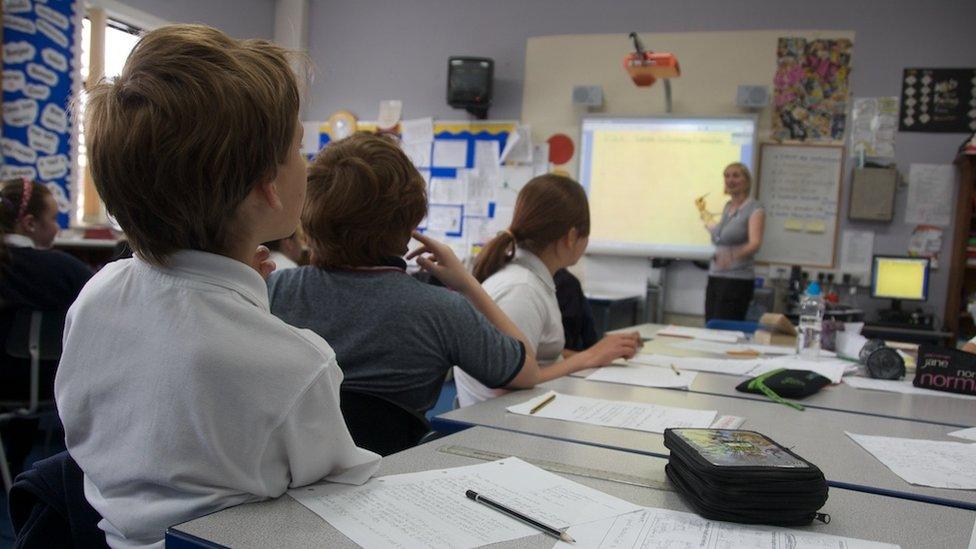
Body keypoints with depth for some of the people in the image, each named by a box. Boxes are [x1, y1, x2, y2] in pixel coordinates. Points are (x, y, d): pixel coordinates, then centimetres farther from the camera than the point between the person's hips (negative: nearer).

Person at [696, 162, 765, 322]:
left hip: (737, 280, -7)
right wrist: (703, 212, 45)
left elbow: (755, 243, -22)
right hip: (714, 278, 7)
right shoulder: (728, 206, 15)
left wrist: (733, 255, -40)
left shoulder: (755, 209, -7)